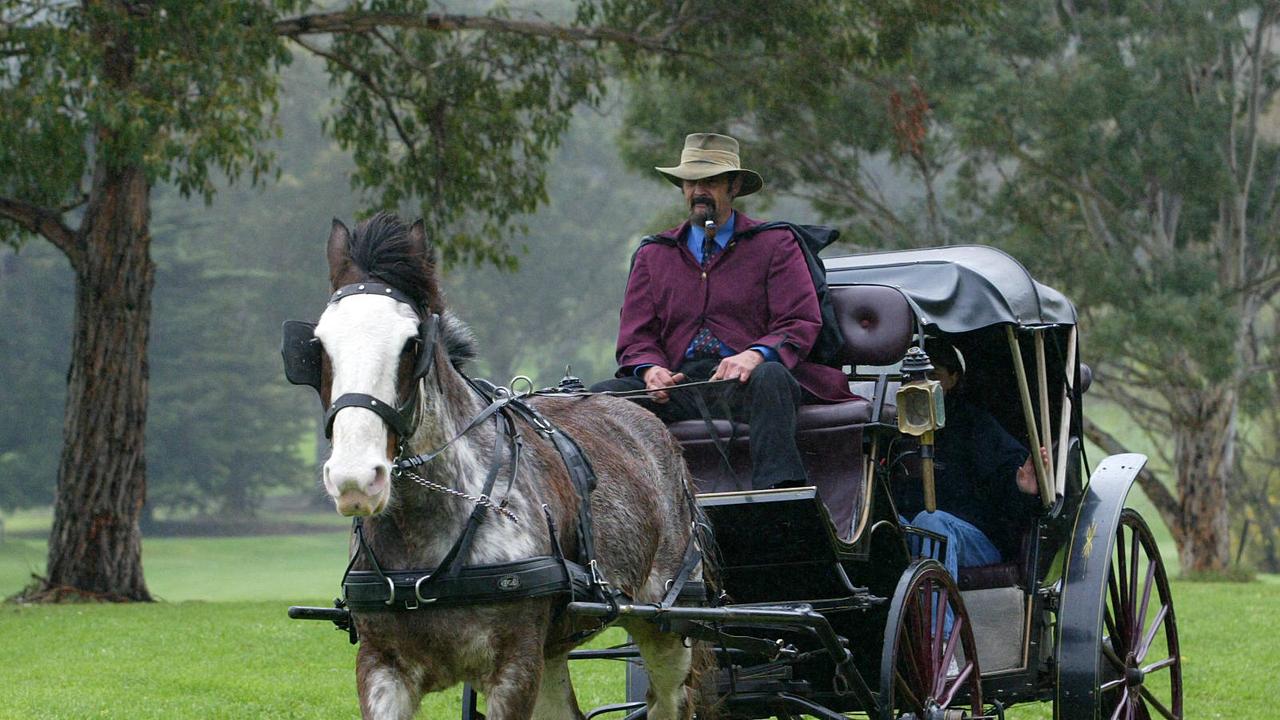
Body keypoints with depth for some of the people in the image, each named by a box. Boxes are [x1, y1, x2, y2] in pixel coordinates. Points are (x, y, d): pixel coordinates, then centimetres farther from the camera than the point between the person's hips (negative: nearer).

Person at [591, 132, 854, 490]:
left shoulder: (775, 245, 12)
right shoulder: (652, 256, 22)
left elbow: (801, 323, 2)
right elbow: (635, 336, 16)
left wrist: (755, 356, -20)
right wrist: (651, 370, -9)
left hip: (745, 382, -3)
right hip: (677, 385, 3)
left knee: (770, 376, -38)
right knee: (603, 394, -24)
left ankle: (778, 492, -52)